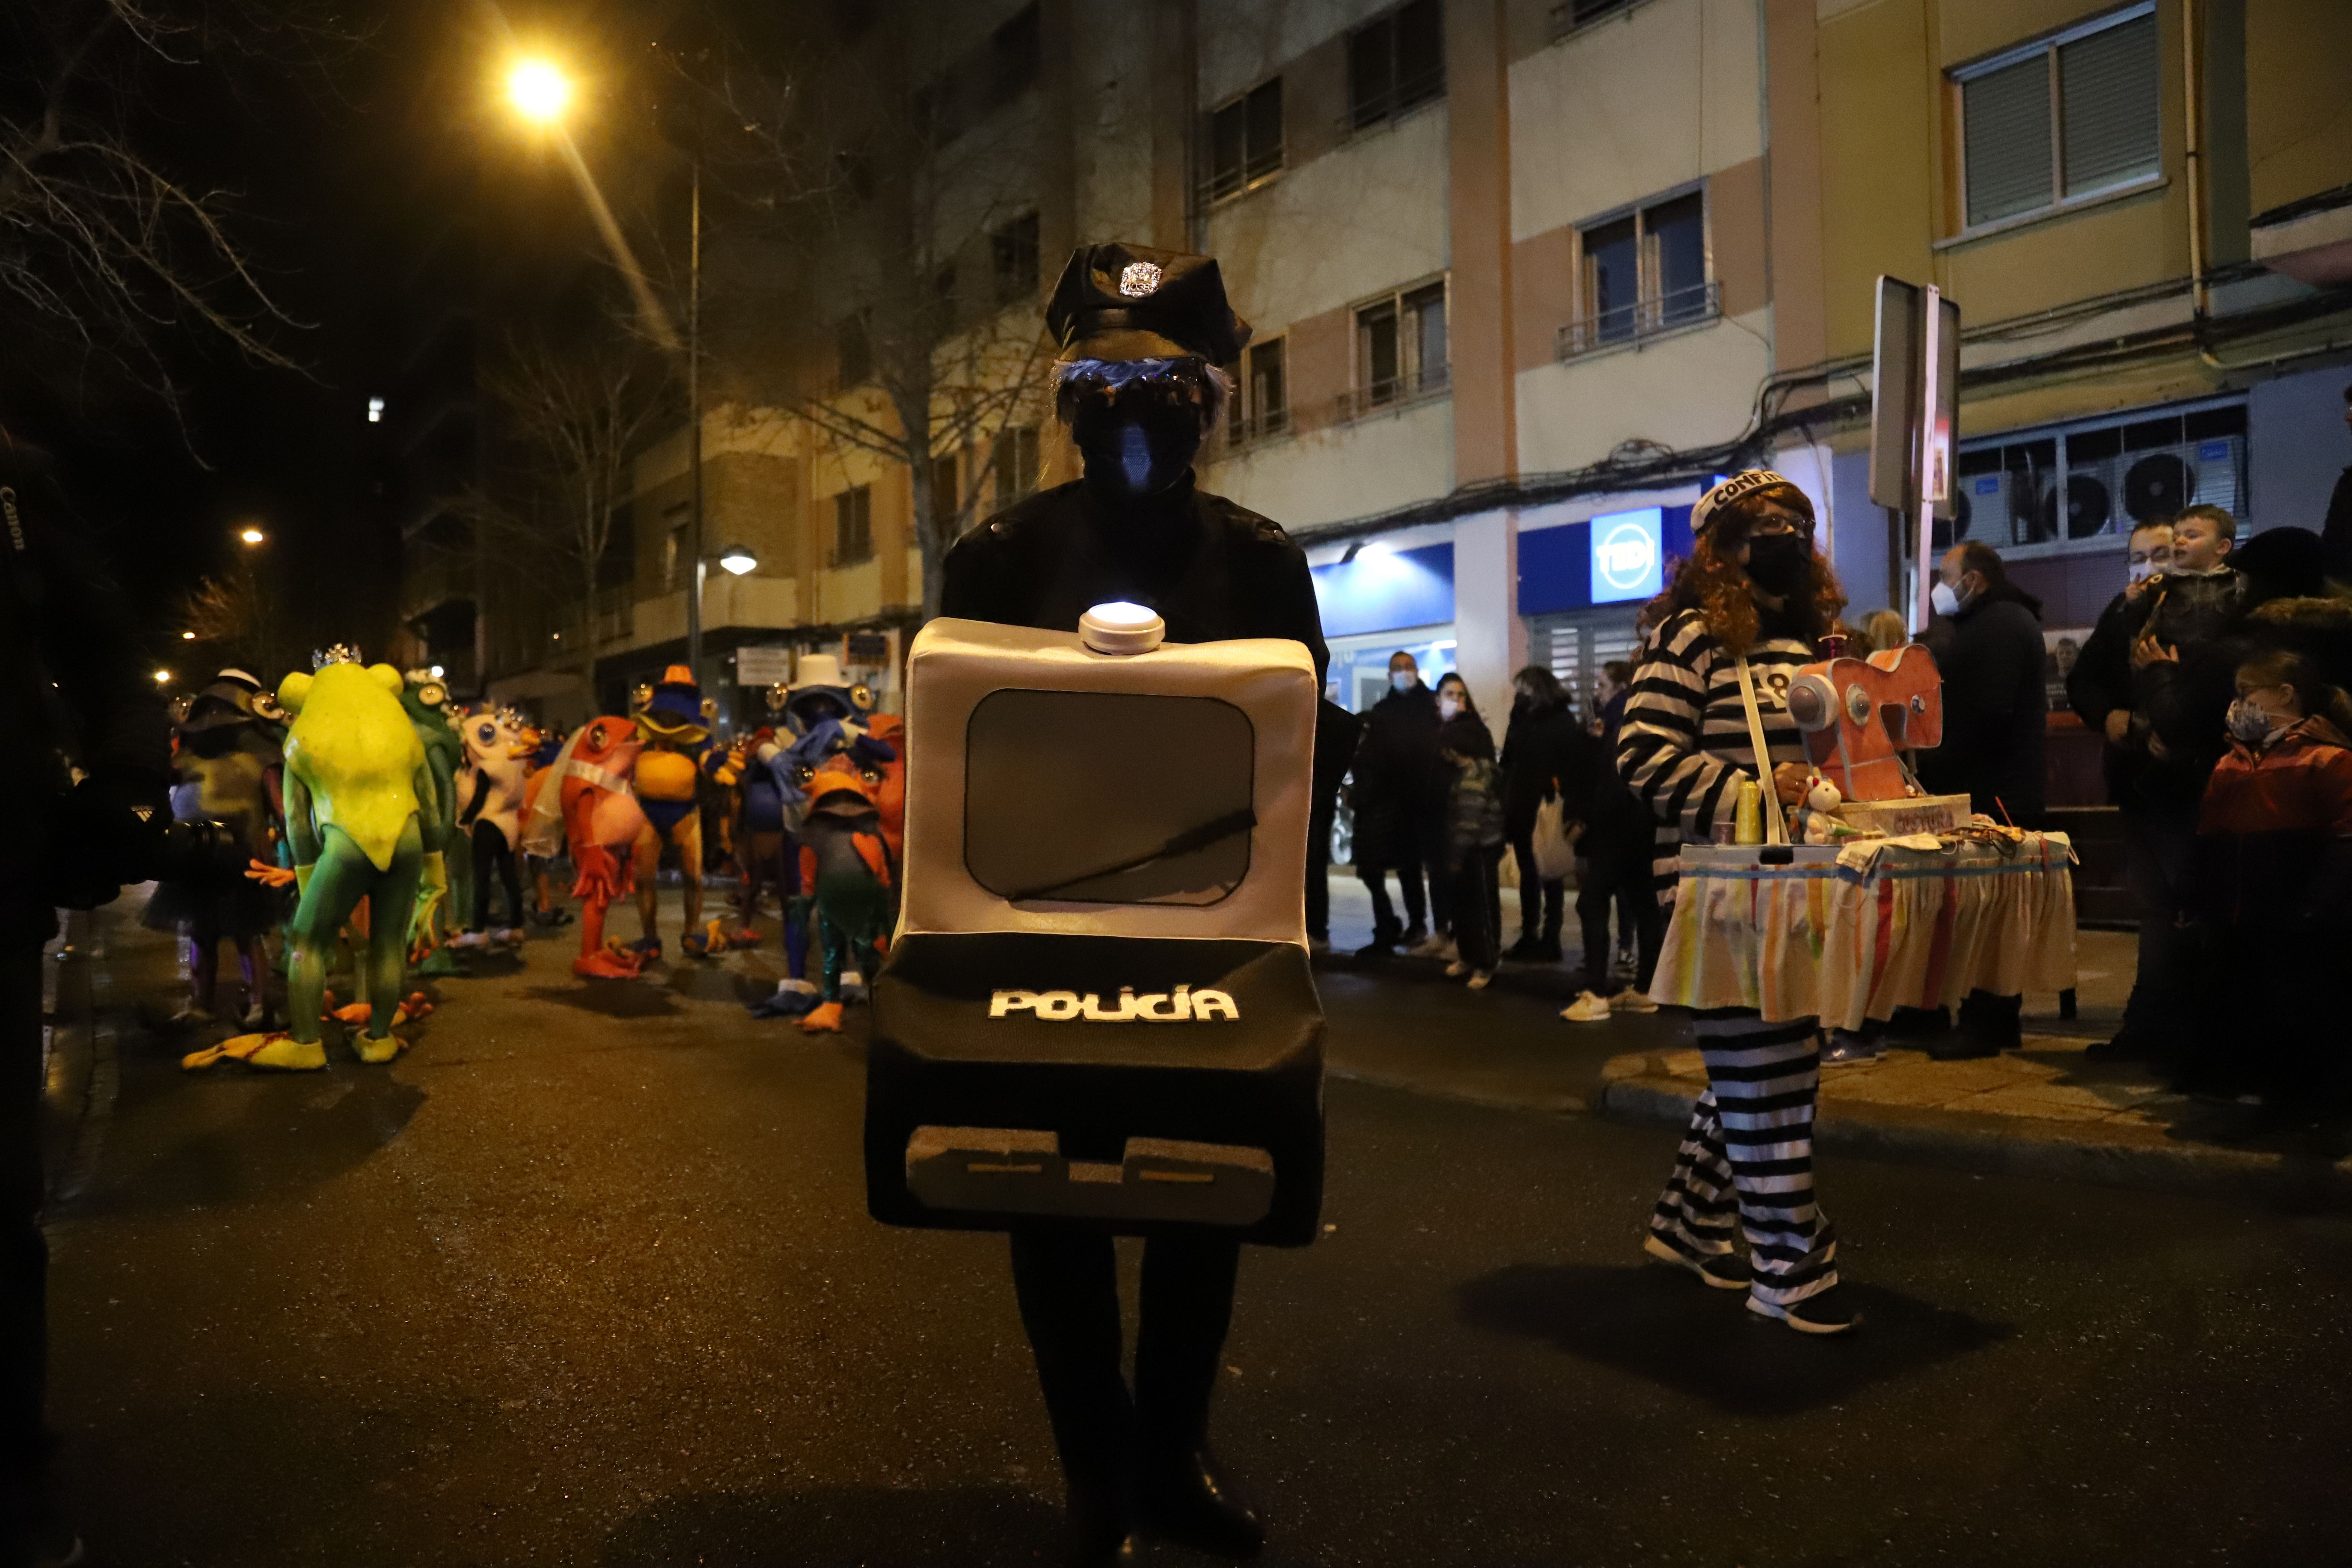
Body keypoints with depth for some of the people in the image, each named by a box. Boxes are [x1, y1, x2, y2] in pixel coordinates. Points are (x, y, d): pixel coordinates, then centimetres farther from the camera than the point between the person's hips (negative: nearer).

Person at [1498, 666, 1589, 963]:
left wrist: (1565, 809, -23)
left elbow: (1575, 766, -14)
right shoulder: (1521, 718, 10)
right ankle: (1528, 938, 21)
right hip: (1522, 811, 6)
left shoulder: (1562, 722, -7)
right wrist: (1506, 806, 6)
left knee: (1550, 876, 2)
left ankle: (1550, 942, 8)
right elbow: (1509, 765, 12)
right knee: (1528, 876, 13)